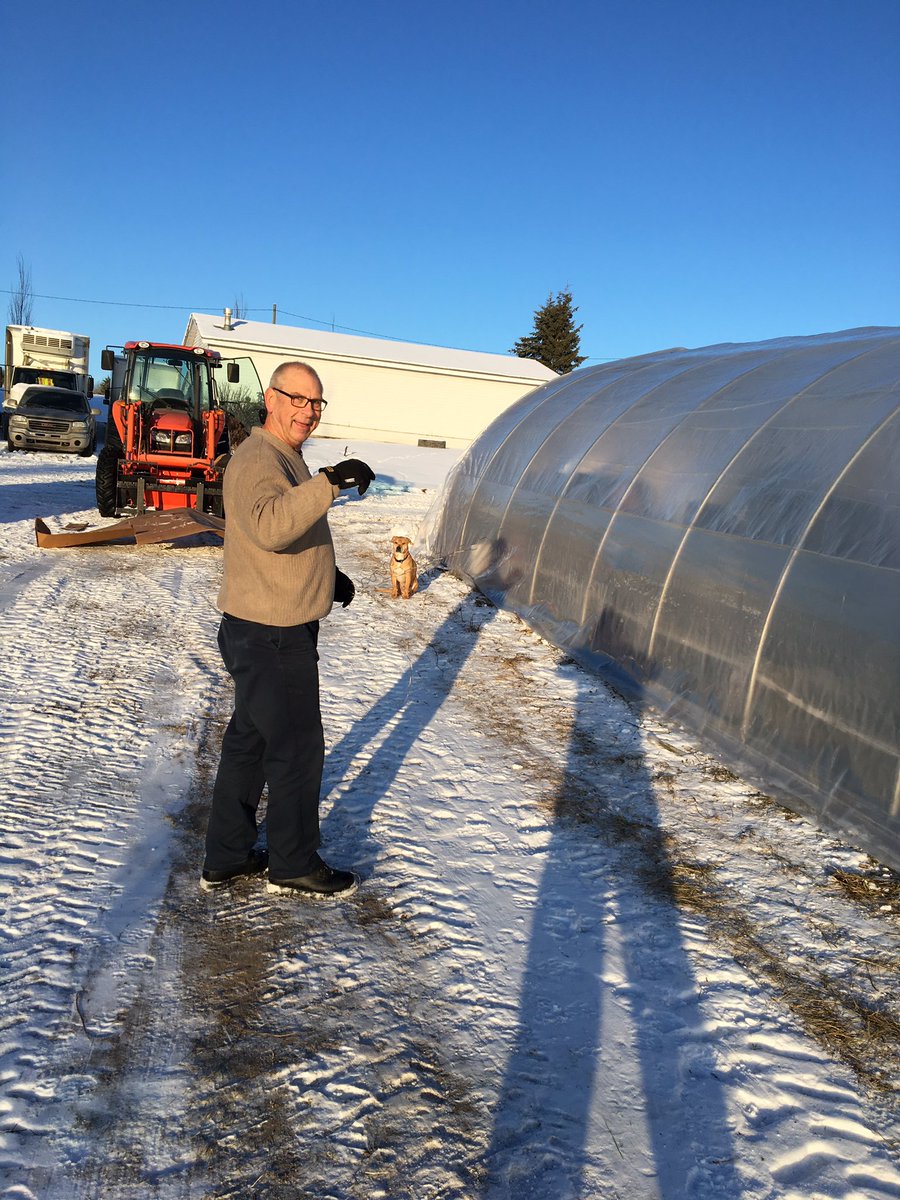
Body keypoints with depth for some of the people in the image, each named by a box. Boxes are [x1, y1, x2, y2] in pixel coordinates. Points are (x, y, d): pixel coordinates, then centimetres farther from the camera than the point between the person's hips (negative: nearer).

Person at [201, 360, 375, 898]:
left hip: (274, 633, 11)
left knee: (249, 742, 18)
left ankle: (227, 858, 32)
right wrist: (328, 483, -46)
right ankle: (294, 865, 20)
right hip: (271, 637, -11)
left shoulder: (285, 459, 15)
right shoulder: (259, 459, -18)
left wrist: (328, 576, 15)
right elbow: (268, 526, -40)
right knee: (298, 749, 2)